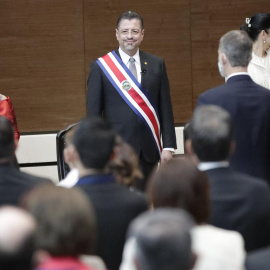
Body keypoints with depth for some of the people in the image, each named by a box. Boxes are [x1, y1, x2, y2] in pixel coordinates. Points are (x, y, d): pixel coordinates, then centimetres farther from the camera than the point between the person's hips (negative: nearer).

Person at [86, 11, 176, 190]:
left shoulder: (156, 65, 8)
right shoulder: (101, 67, 0)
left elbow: (166, 108, 8)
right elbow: (93, 113, 0)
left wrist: (168, 146, 2)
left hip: (149, 149, 3)